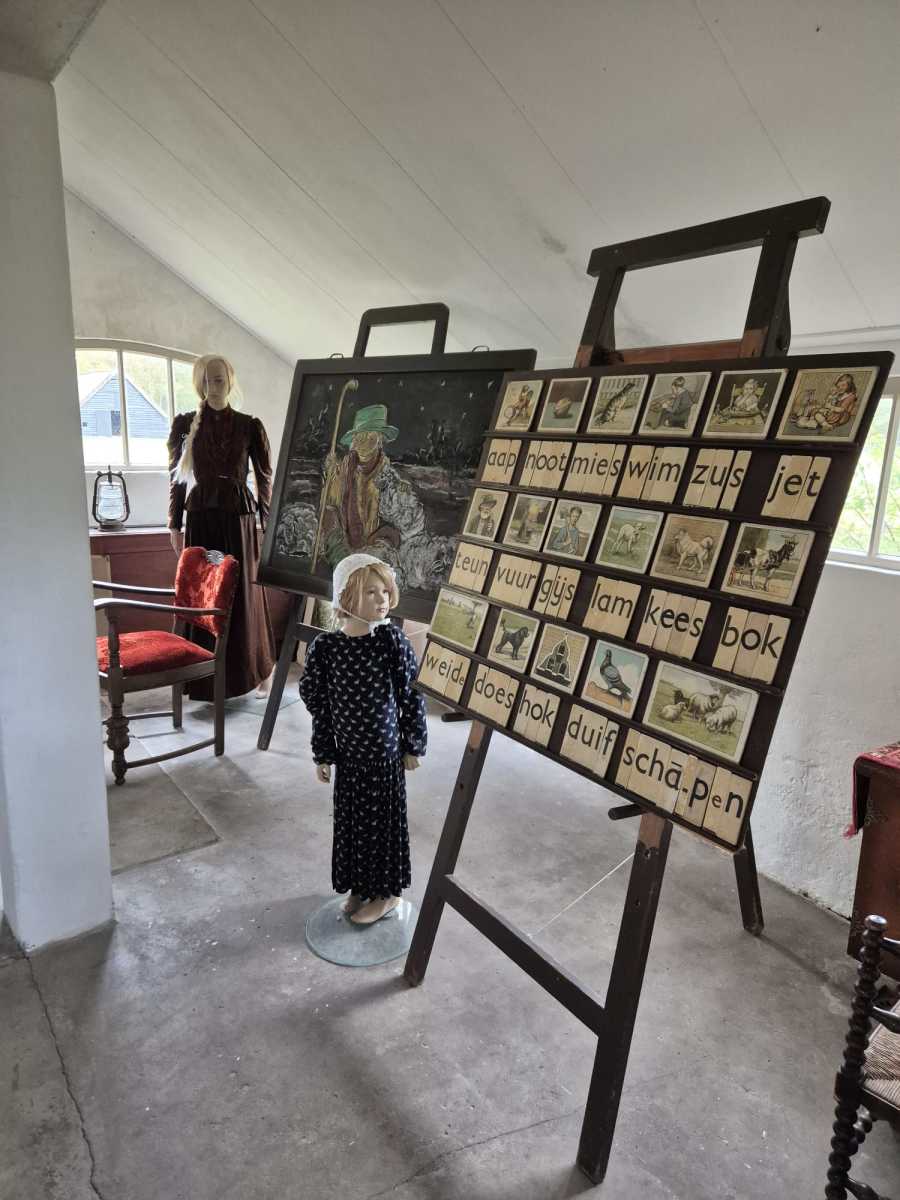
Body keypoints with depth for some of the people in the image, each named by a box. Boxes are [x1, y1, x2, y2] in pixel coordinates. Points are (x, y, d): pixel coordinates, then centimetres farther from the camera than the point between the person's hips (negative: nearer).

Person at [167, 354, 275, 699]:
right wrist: (175, 525, 3)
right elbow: (176, 477, 7)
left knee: (244, 594, 4)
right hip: (200, 519, 1)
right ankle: (204, 677, 15)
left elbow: (265, 478, 3)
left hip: (239, 518, -1)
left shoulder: (249, 426, 0)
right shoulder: (184, 424, 4)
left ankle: (254, 671, 17)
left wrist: (268, 526, -1)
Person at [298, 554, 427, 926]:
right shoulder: (325, 646, -10)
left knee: (383, 818, 11)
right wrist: (323, 755, 3)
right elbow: (319, 705, -1)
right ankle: (360, 886, 39)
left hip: (384, 749, -2)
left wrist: (413, 745, -2)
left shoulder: (393, 640, -14)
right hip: (347, 750, 2)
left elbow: (412, 696, -6)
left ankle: (388, 892, 31)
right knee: (351, 818, 16)